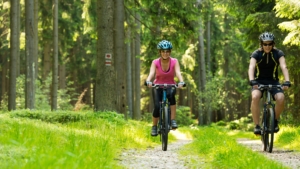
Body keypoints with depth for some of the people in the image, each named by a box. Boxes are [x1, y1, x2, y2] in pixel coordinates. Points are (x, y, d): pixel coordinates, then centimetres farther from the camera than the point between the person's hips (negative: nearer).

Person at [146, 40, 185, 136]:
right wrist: (148, 81, -47)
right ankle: (154, 127, 5)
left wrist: (181, 82, -45)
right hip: (158, 87, 0)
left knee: (171, 94, -36)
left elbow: (178, 72, -24)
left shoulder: (174, 62, -10)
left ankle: (173, 120, -31)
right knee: (157, 107, -21)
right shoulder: (155, 62, -11)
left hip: (170, 86, 0)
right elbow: (151, 73, -25)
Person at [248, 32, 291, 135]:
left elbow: (284, 67, -23)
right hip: (259, 81, -1)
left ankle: (275, 120, 0)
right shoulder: (256, 54, -11)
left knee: (281, 99, -28)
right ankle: (257, 126, -25)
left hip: (273, 81, 1)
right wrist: (252, 81, -46)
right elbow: (251, 68, -27)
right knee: (255, 97, -33)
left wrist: (287, 81, -40)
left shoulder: (278, 54, -9)